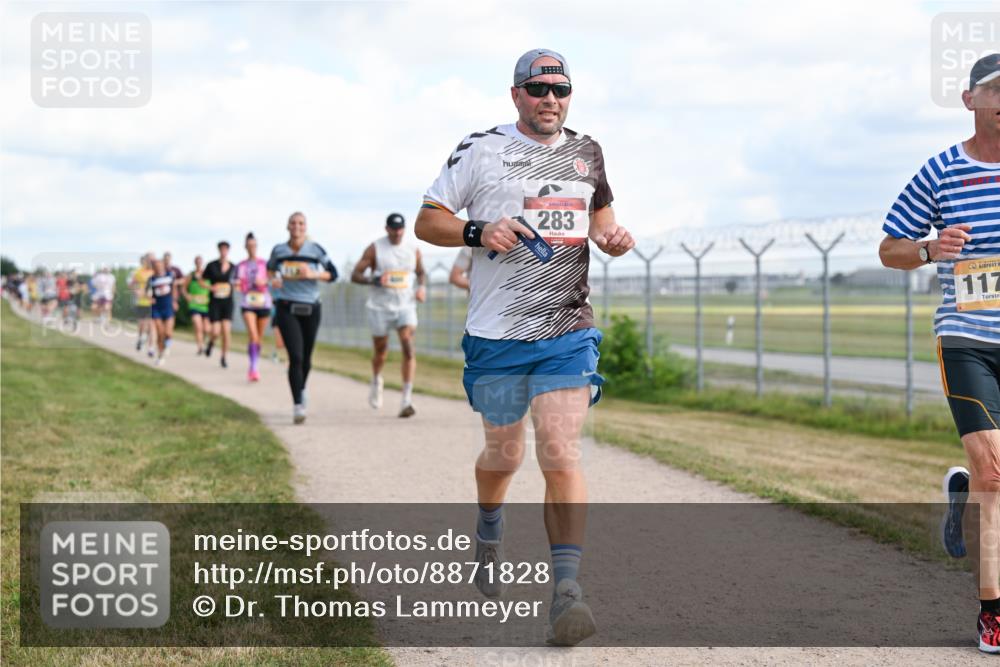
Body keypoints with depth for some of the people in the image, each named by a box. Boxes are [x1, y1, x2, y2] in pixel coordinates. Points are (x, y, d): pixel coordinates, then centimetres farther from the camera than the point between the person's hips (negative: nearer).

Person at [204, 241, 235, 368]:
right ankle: (211, 343, 27)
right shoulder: (212, 265, -2)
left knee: (227, 330, -8)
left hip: (228, 301, 2)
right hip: (215, 301, -2)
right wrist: (211, 287, -13)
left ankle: (223, 358, 6)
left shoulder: (233, 267, 4)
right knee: (215, 331, -10)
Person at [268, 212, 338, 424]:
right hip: (287, 308, -1)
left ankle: (301, 389, 43)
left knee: (306, 358, 13)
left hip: (310, 308, 1)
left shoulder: (315, 250, -3)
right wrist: (273, 279, -3)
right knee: (295, 356, -15)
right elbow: (270, 268, 19)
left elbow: (332, 273, 2)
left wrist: (314, 274, -16)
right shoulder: (278, 250, 1)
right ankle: (298, 405, -14)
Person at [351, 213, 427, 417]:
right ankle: (376, 381, 44)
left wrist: (422, 286, 1)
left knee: (408, 348, -17)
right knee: (381, 352, 10)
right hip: (380, 307, -1)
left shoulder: (413, 250, 4)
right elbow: (355, 275, -4)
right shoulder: (374, 249, -4)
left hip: (405, 307, 1)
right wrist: (374, 280, -23)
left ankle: (407, 400, -19)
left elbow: (421, 272, 22)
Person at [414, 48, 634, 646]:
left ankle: (567, 588, -14)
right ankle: (489, 529, 46)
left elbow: (600, 209, 26)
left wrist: (612, 236, 3)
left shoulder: (587, 153, 10)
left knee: (561, 452, -13)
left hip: (568, 332, 1)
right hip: (496, 333, -1)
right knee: (505, 451, 12)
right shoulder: (481, 150, 0)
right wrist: (478, 232, -16)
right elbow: (427, 221, 2)